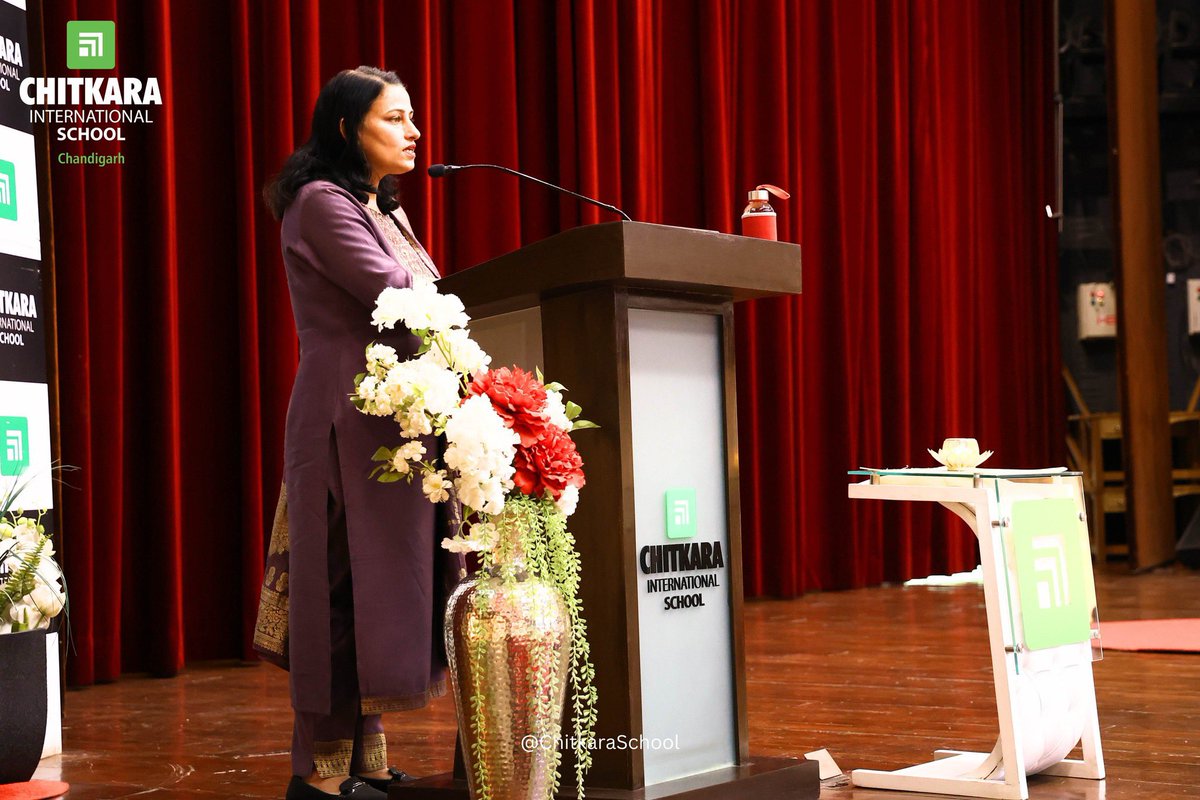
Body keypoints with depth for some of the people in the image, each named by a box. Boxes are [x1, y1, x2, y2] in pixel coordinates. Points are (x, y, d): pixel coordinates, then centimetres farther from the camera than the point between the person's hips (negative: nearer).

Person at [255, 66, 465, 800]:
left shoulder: (385, 211, 21)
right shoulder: (321, 203, -7)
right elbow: (393, 294, -16)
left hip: (402, 412, 9)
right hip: (351, 415, -9)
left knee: (389, 579, 8)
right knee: (349, 582, -8)